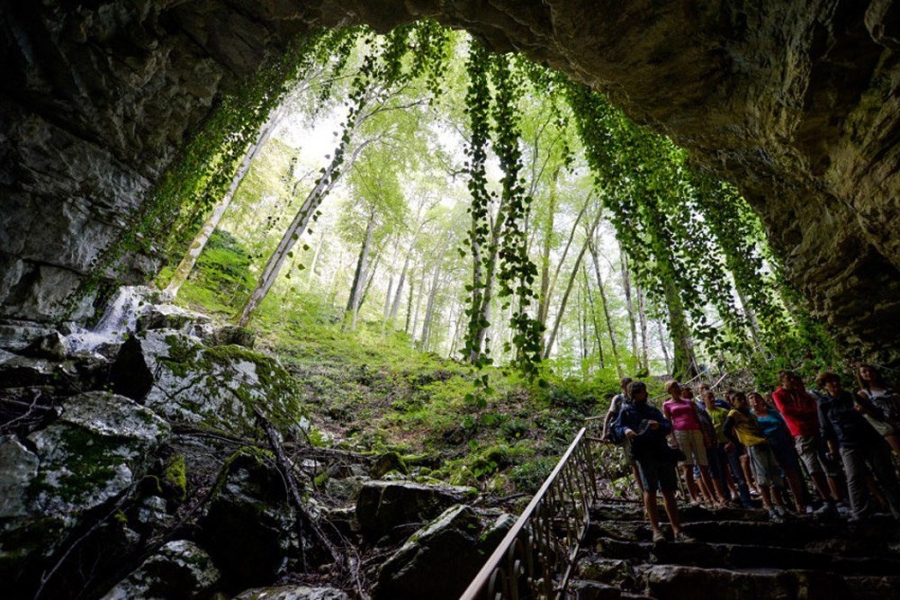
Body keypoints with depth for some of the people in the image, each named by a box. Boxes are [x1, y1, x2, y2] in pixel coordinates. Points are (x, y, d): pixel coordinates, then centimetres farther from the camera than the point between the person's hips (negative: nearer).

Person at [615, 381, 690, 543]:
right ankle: (656, 529, -3)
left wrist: (659, 425, -7)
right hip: (644, 452, -4)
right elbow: (618, 427, 6)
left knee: (668, 491, 4)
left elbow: (668, 425, 15)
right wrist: (625, 430, -17)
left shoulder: (653, 410, 26)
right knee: (650, 489, -6)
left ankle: (677, 531, 7)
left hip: (662, 451, 4)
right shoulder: (626, 411, 14)